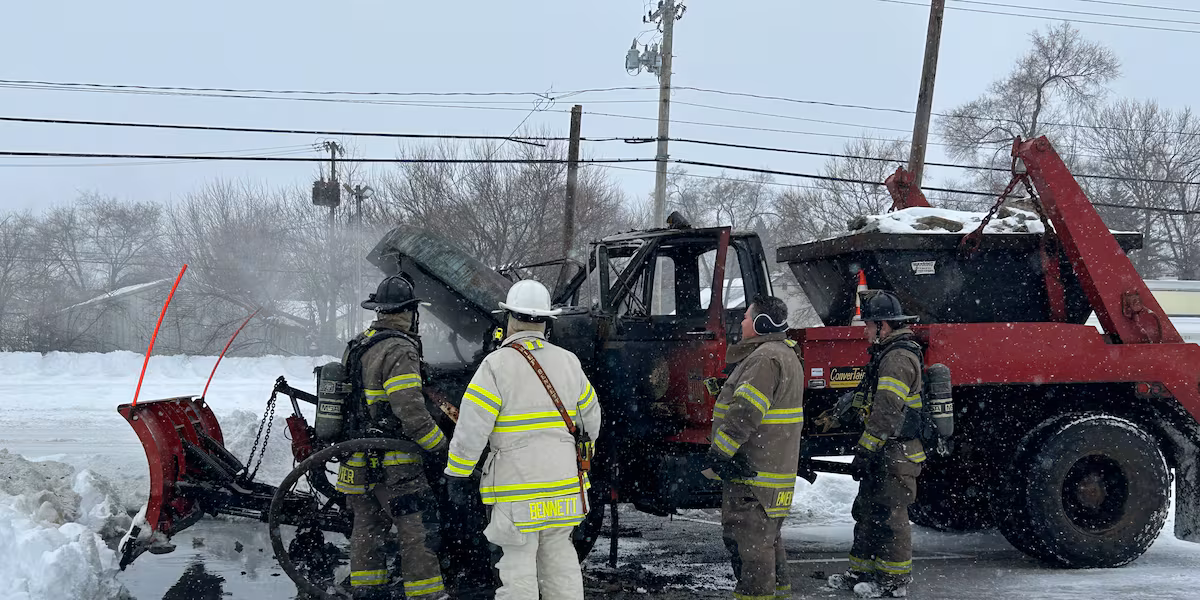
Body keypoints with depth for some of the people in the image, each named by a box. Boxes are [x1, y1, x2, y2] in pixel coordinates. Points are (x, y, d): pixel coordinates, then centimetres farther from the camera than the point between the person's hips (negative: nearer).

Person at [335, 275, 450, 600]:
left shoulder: (355, 346, 11)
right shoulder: (399, 350, -17)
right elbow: (410, 410, -23)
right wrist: (441, 448, -14)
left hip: (359, 462, 9)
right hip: (394, 463, -9)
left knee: (367, 527, 16)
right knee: (417, 530, -4)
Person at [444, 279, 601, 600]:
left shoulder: (497, 365, -11)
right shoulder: (567, 362, 6)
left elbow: (471, 427, -14)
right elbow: (590, 416, 17)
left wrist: (457, 475, -6)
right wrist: (575, 453, 33)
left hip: (518, 486, -5)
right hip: (564, 483, 5)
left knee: (519, 562, 1)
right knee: (558, 554, 16)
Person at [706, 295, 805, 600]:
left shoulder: (765, 358, -18)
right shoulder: (786, 355, 19)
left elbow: (746, 411, -25)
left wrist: (720, 450, -22)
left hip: (753, 469, -11)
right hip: (773, 467, 11)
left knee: (748, 539, -8)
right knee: (766, 534, 20)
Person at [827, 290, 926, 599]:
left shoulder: (899, 358, -18)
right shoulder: (888, 354, 18)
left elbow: (886, 413, -23)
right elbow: (864, 400, 27)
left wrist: (864, 450, -21)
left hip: (897, 455, -11)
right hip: (886, 454, 11)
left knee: (889, 514, -5)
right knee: (867, 510, 15)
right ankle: (862, 572, 23)